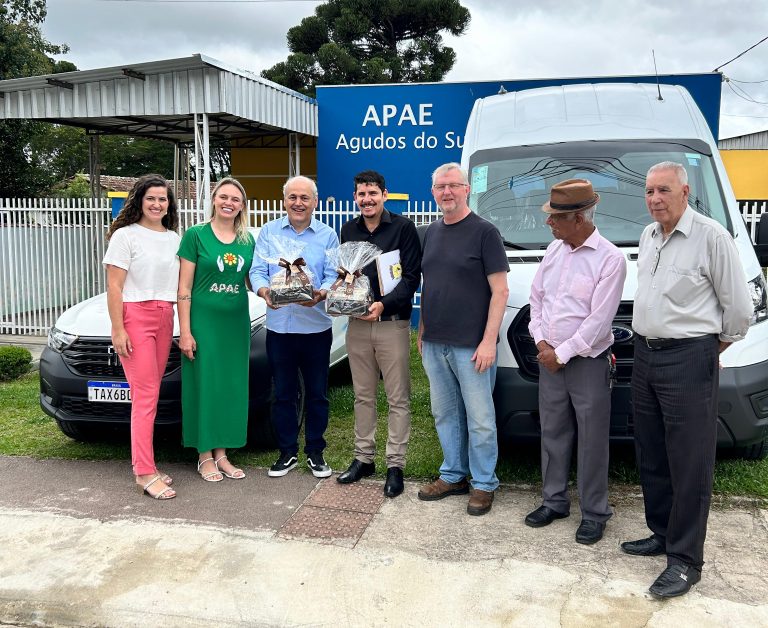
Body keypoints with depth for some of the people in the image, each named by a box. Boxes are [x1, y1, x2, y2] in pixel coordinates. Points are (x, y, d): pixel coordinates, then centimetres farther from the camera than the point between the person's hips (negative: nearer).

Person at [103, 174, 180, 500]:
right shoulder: (125, 235, -3)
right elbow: (114, 286, -7)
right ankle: (145, 473, -6)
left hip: (165, 319, 6)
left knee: (150, 394, 7)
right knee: (146, 394, -9)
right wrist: (118, 329, -13)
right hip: (135, 317, -6)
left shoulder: (174, 238, 14)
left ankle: (141, 463, 15)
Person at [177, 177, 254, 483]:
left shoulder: (248, 240, 9)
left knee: (232, 387, 9)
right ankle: (205, 456, 13)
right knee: (204, 386, 1)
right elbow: (184, 288, -6)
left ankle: (221, 453, 21)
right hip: (203, 322, -4)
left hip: (236, 323, 5)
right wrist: (185, 331, -11)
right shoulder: (195, 235, -4)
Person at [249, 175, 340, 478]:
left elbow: (333, 275, -2)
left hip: (316, 326, -1)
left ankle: (315, 452, 22)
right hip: (279, 326, 1)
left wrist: (321, 294, -24)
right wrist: (264, 291, -22)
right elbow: (257, 271, 0)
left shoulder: (327, 235, 4)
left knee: (317, 393, 8)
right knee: (283, 393, 9)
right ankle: (287, 452, 23)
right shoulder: (269, 231, 6)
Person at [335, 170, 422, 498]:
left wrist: (383, 304, -22)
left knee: (398, 398, 1)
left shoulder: (403, 227, -5)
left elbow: (412, 276, -9)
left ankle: (395, 465, 9)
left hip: (392, 323, -4)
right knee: (363, 395, 12)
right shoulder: (349, 230, 11)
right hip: (357, 324, 5)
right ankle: (363, 458, 24)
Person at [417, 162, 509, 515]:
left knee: (479, 418, 2)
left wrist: (488, 341, -16)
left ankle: (484, 484, 16)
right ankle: (453, 476, 28)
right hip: (434, 344, 7)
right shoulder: (432, 233, 13)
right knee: (445, 414, 15)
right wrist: (422, 331, 15)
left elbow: (500, 291, -10)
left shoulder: (484, 232, -7)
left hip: (471, 346, -6)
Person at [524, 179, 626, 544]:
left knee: (592, 440, 3)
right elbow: (537, 297, 12)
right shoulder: (554, 250, 7)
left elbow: (598, 319, -17)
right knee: (552, 434, 14)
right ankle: (554, 501, 28)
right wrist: (541, 342, -1)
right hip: (549, 360, 6)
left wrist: (562, 353, -13)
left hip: (587, 363, -6)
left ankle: (594, 513, 16)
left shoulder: (609, 259, -14)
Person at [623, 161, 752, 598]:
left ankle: (686, 560, 6)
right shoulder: (649, 236, 12)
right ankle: (662, 534, 30)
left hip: (688, 362, -8)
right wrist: (645, 345, 17)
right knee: (652, 458, 15)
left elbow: (739, 307, -8)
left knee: (690, 464, -2)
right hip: (645, 355, 8)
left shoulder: (711, 237, -11)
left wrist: (712, 349, 3)